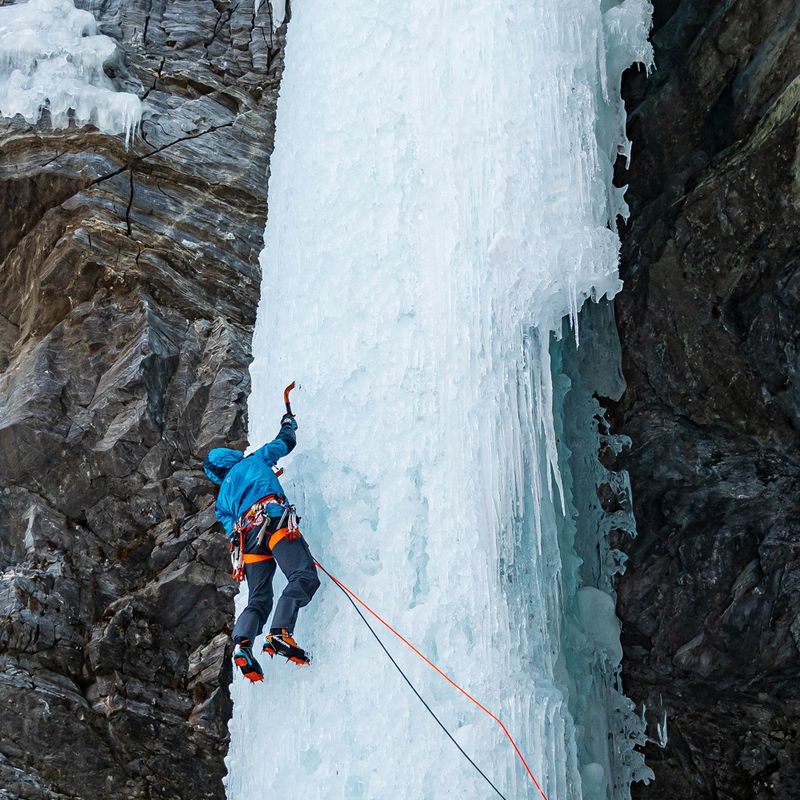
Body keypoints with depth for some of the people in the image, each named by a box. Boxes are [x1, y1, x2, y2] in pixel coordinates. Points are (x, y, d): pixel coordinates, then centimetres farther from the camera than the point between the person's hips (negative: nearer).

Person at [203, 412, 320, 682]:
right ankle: (280, 633, -38)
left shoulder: (222, 497, 35)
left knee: (259, 600, 7)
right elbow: (285, 442, 37)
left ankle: (242, 642, -20)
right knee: (304, 577, -19)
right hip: (275, 522, -5)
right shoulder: (254, 461, 27)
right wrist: (288, 422, 55)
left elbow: (230, 528, 25)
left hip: (245, 536, 5)